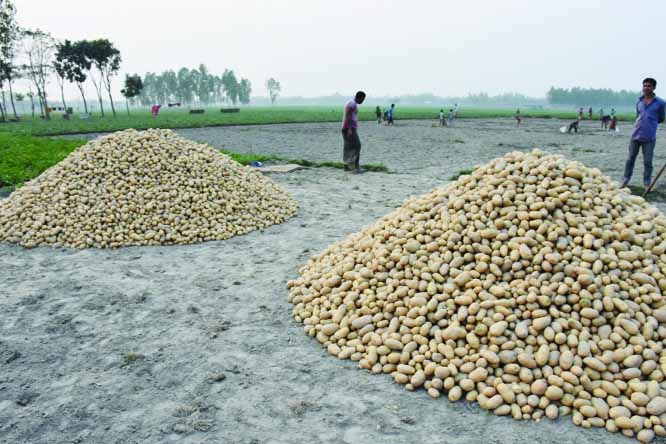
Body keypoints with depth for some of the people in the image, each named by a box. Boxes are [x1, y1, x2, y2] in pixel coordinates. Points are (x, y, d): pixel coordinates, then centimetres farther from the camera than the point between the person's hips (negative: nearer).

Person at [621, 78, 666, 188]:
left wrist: (650, 123, 4)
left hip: (649, 137, -3)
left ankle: (647, 184, 12)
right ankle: (625, 180, 18)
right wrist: (640, 125, 7)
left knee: (647, 162, 2)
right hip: (635, 135, 3)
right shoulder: (639, 101, 7)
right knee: (630, 159, 9)